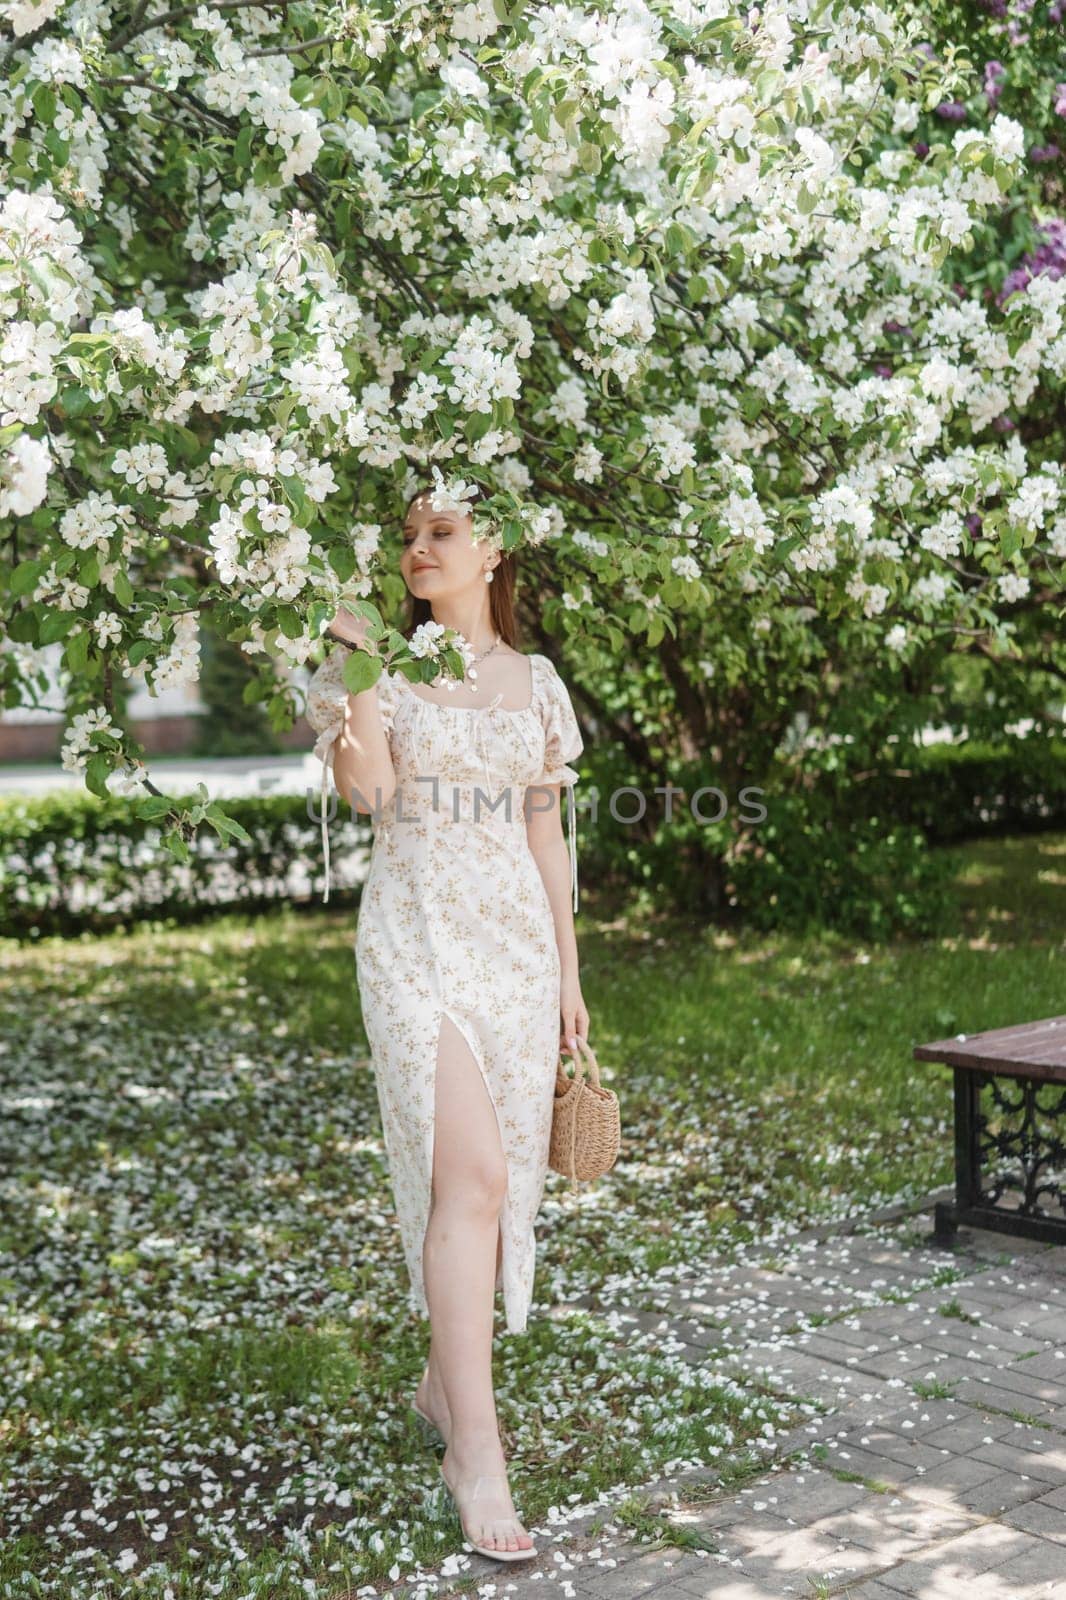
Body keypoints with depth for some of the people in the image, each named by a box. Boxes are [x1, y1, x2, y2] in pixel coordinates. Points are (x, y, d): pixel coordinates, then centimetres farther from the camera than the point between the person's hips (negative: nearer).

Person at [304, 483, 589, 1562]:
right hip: (414, 936, -4)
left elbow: (546, 836, 13)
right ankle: (475, 1446, -12)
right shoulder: (382, 667, 3)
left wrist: (568, 976, 12)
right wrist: (355, 658, -14)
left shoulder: (535, 682, 11)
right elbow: (367, 788, -15)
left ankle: (444, 1381, 30)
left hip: (517, 937, 4)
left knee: (501, 1175, 8)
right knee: (470, 1171, -16)